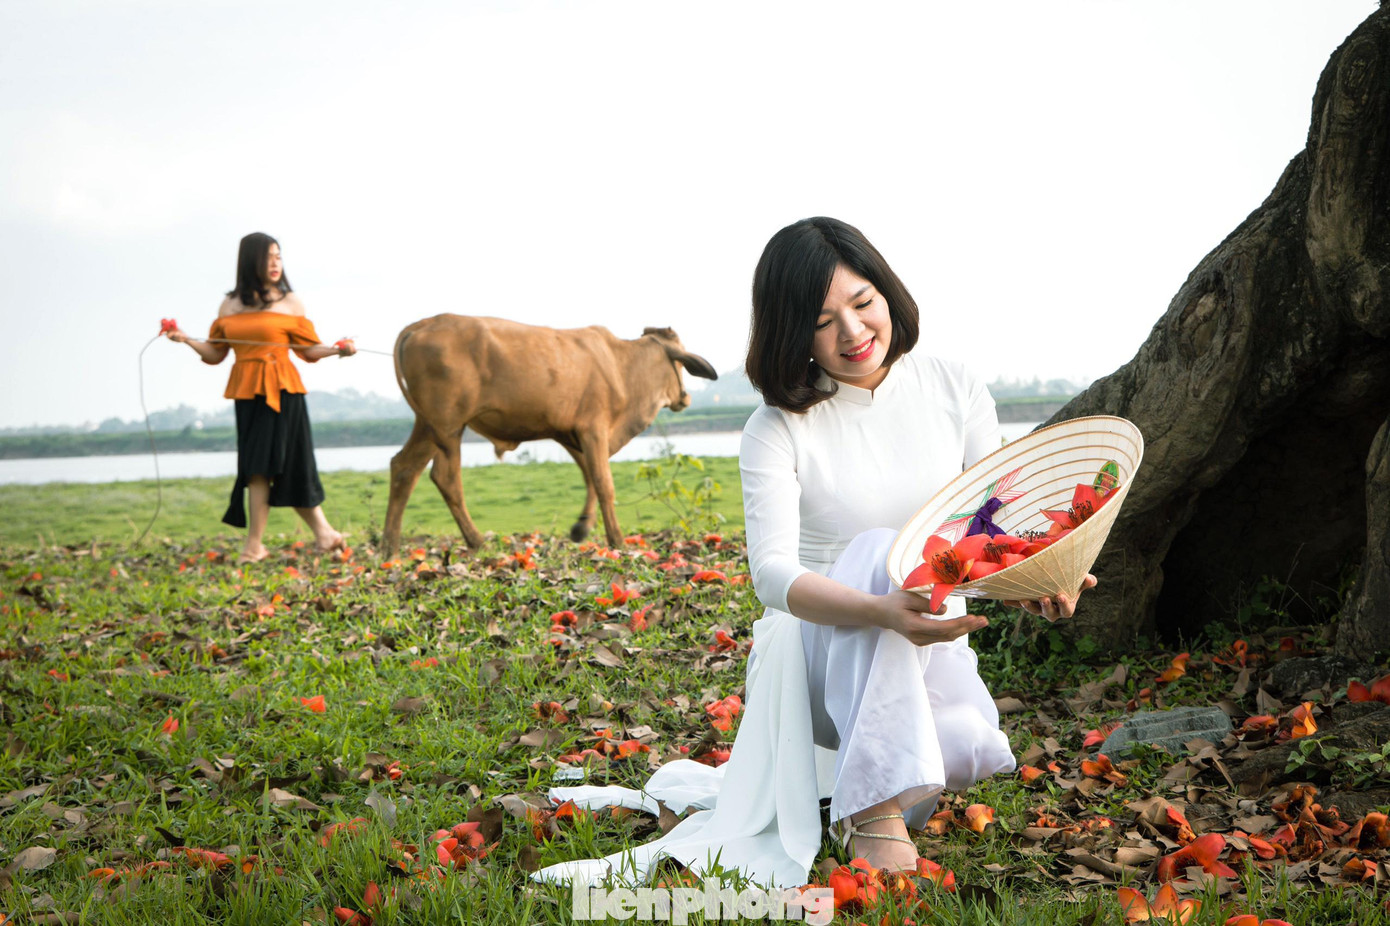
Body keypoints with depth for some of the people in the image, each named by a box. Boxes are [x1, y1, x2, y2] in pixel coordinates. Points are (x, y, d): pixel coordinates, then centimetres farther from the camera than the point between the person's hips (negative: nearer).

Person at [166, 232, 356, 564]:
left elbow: (309, 351, 2)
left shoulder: (290, 302, 4)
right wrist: (186, 340, -1)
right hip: (247, 392, 3)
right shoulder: (229, 306, 12)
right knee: (257, 466, -2)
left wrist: (337, 349, -14)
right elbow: (216, 354, 12)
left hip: (282, 391, -3)